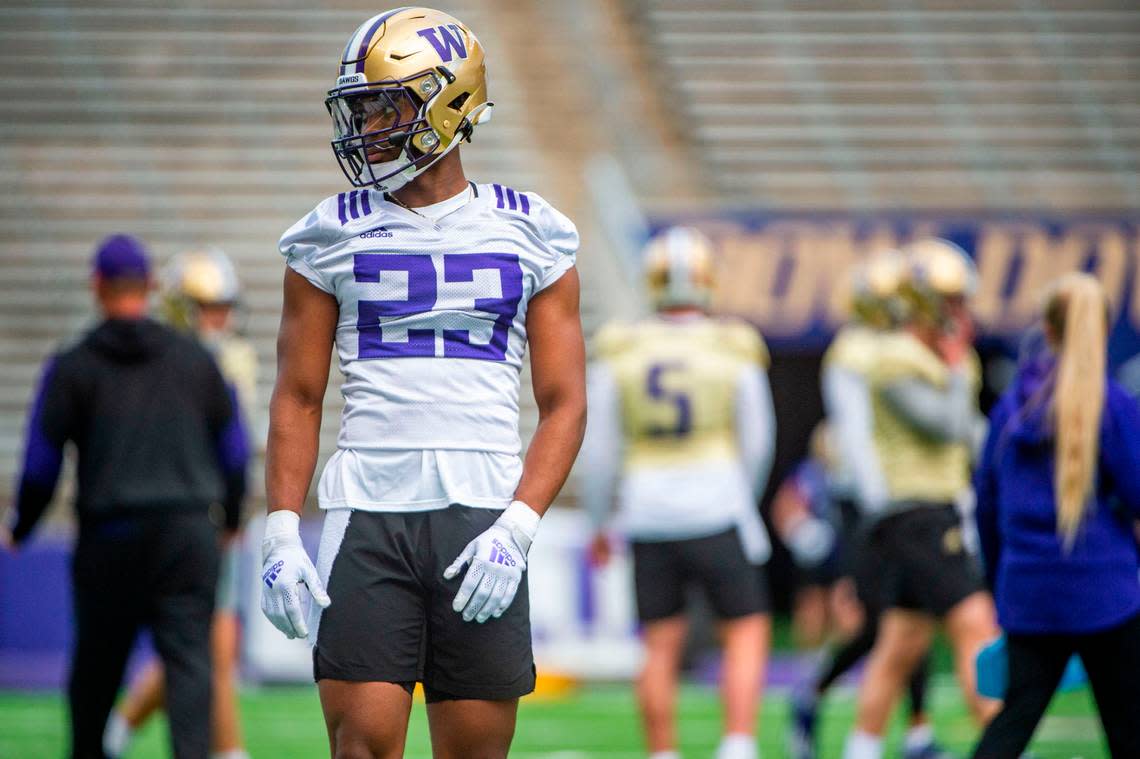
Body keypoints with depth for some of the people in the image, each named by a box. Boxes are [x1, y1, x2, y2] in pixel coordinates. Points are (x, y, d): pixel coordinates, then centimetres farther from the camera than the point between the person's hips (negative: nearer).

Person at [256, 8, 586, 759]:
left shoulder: (530, 236, 6)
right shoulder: (333, 236, 8)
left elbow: (564, 405, 4)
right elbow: (298, 399, 9)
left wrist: (517, 528, -9)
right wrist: (282, 532, -2)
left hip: (481, 520, 0)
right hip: (366, 519, 0)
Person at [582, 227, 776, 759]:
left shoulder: (619, 355, 1)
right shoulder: (735, 353, -3)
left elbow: (599, 450, 3)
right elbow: (757, 444, 4)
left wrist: (598, 522, 15)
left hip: (647, 513, 2)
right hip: (715, 508, -2)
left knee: (661, 645, 8)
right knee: (746, 633, 5)